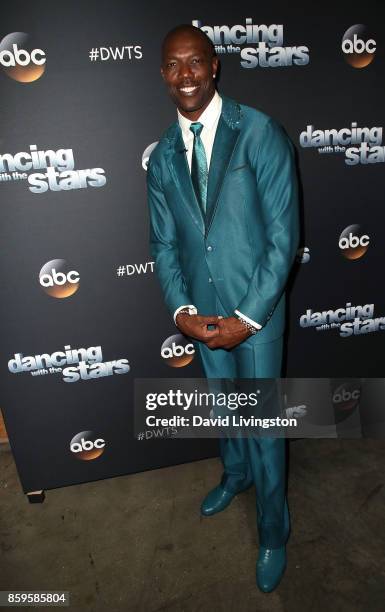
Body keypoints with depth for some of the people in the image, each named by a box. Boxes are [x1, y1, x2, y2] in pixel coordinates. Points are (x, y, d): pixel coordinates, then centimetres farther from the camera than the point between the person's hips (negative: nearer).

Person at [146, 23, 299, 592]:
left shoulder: (262, 134, -13)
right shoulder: (163, 156, 2)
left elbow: (284, 236, -14)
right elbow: (164, 242, 5)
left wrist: (247, 318, -17)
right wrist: (182, 310, -9)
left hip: (256, 309, -4)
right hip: (201, 310, 4)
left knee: (263, 422, 8)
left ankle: (273, 531, 34)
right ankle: (236, 473, 55)